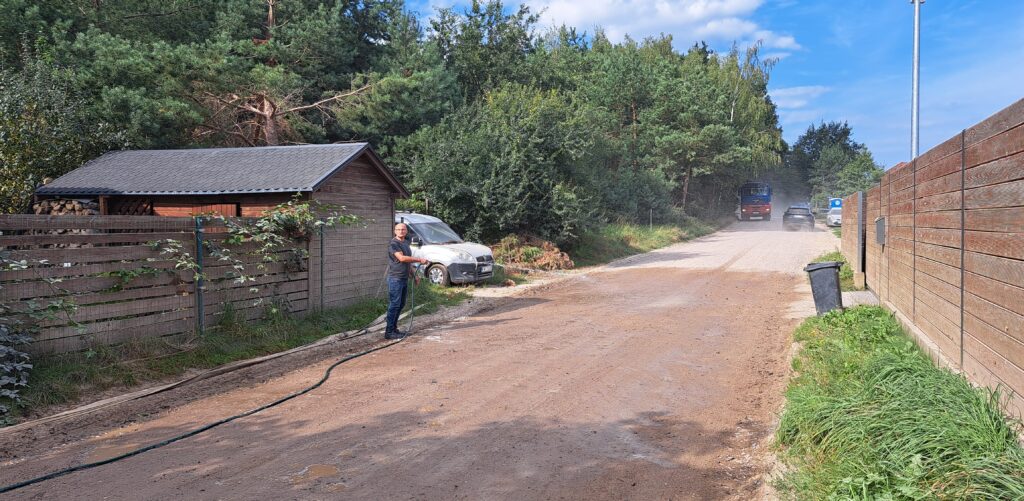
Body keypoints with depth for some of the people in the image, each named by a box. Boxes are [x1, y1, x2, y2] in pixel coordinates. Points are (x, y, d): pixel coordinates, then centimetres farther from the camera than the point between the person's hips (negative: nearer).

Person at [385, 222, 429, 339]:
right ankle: (389, 331, -5)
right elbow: (402, 258, -23)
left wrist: (414, 275, 20)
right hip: (395, 278, -9)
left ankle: (394, 328, 20)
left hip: (404, 279, 9)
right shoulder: (393, 244, -12)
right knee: (394, 305, -8)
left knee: (401, 305, 12)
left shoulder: (405, 243, 17)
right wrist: (419, 260, -22)